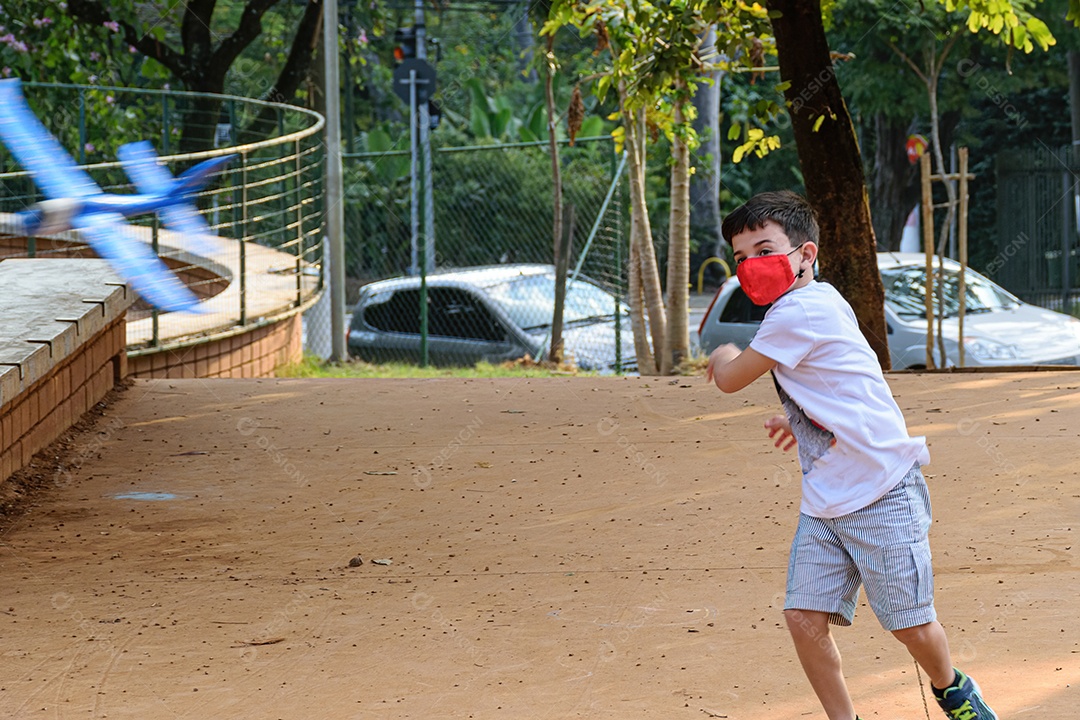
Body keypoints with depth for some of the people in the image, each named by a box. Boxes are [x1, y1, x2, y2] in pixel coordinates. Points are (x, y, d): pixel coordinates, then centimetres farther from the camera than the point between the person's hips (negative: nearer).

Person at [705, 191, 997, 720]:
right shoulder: (813, 306, 13)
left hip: (883, 492, -9)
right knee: (804, 617, -3)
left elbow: (730, 379, -8)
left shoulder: (798, 311, -17)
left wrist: (723, 355, 14)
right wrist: (797, 421, 18)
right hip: (824, 502, 9)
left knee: (911, 625, 0)